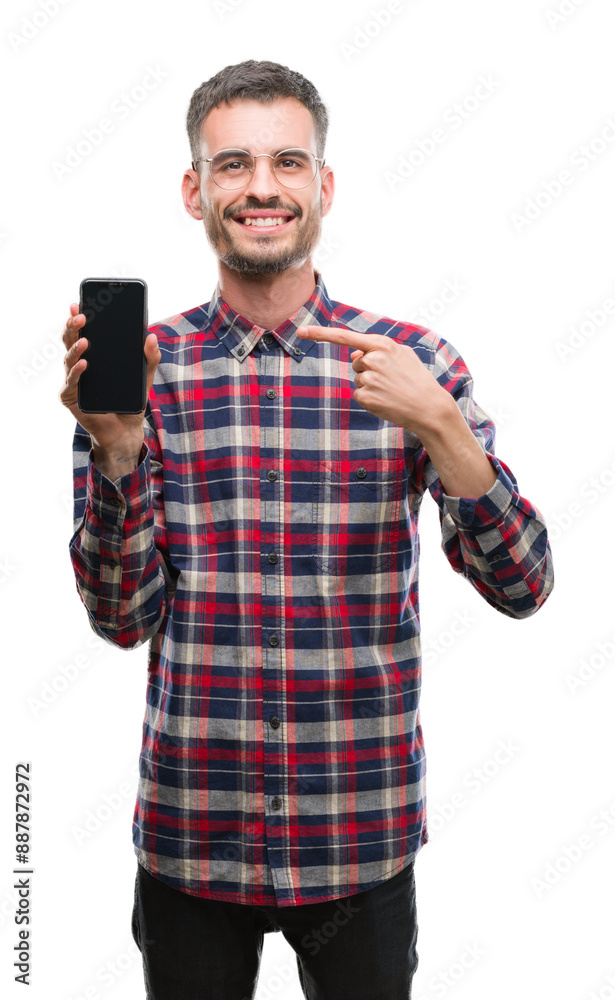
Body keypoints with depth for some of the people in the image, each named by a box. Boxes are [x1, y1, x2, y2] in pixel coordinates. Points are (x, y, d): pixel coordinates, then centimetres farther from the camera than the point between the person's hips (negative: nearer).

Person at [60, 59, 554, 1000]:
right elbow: (125, 617, -5)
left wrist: (436, 423, -24)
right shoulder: (146, 365, -3)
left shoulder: (414, 361, -5)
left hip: (363, 836, 0)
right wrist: (113, 444, -20)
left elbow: (522, 587, -9)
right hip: (188, 831, 1)